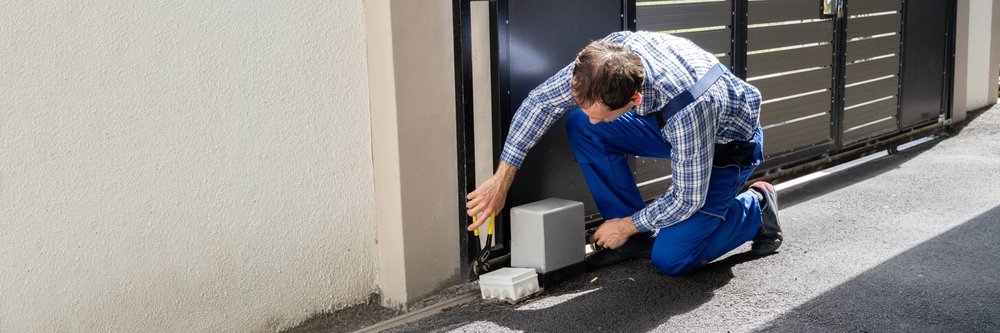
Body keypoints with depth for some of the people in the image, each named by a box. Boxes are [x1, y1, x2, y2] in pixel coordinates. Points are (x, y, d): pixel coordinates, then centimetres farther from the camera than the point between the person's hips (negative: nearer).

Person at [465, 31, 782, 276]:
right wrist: (501, 179, -16)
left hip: (728, 144, -6)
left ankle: (755, 207, 11)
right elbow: (542, 100, -16)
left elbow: (688, 199, -28)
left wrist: (626, 225, -14)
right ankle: (638, 236, -1)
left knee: (670, 258, -16)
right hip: (670, 124, 6)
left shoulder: (687, 108, -43)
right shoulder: (610, 54, -29)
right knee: (579, 125, -15)